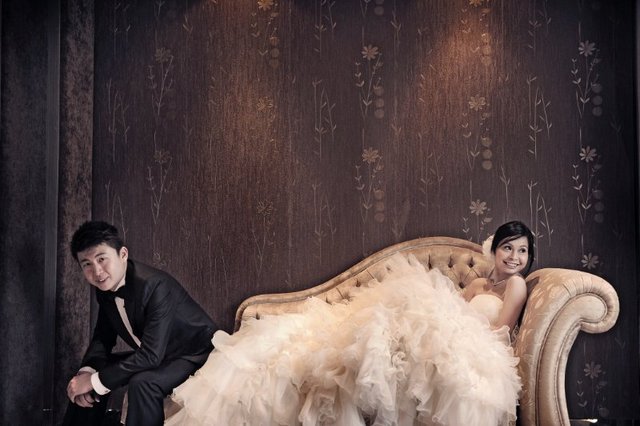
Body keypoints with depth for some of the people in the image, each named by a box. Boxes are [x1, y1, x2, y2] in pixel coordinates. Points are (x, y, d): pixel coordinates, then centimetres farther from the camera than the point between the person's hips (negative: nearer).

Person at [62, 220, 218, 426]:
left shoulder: (155, 285, -32)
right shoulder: (105, 287, -6)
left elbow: (150, 355, -35)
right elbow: (102, 337, 5)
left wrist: (94, 381, -30)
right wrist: (87, 372, -16)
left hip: (194, 355, -8)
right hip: (154, 356, 8)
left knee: (141, 383, -33)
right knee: (84, 378, 4)